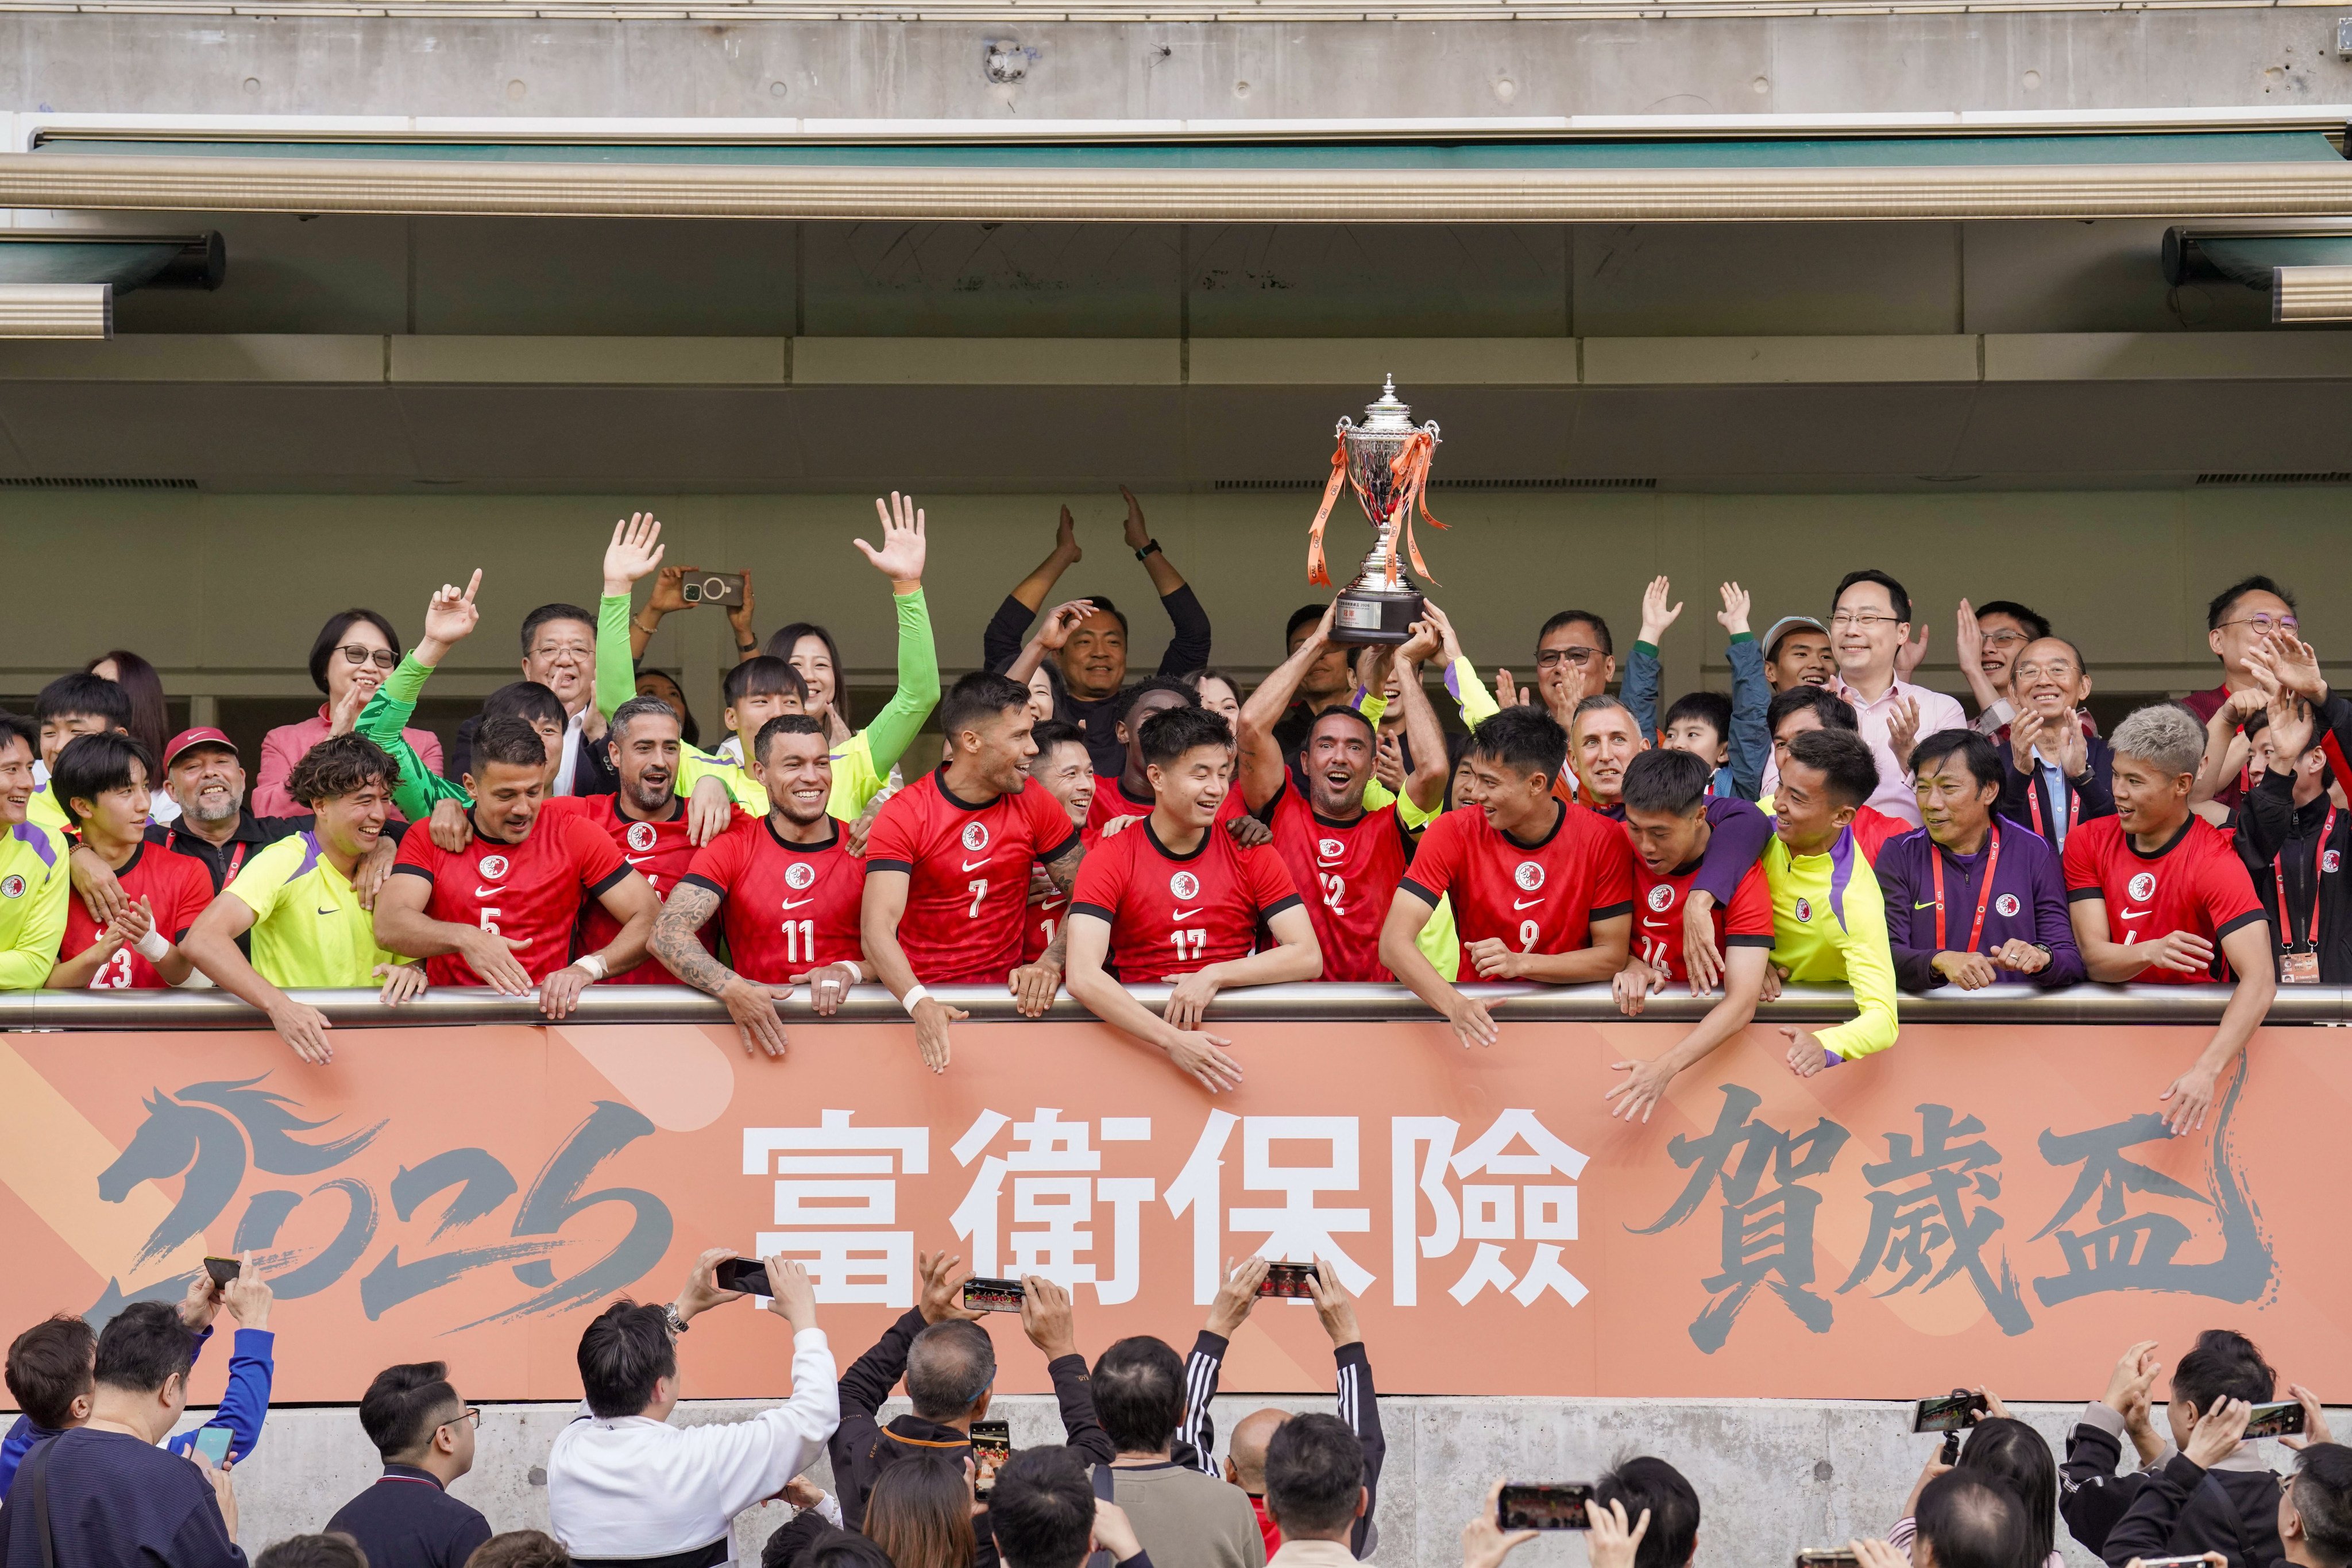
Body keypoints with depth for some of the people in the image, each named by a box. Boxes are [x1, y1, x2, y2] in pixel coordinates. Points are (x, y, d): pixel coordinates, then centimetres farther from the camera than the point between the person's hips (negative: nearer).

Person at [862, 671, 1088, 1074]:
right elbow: (878, 926, -18)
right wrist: (919, 1003, -35)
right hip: (924, 1000, -3)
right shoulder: (902, 816, -7)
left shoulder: (1035, 805, 4)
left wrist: (1050, 963, -13)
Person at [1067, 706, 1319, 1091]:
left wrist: (1214, 976, -16)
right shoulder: (1109, 859, -1)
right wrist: (1172, 1040, -27)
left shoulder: (1252, 854, 7)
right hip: (1142, 1028, -2)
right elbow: (1083, 976, -16)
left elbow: (1308, 957, -1)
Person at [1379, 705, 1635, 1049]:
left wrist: (1519, 963, -20)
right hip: (1482, 1005, 1)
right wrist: (1456, 1005, -35)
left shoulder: (1604, 839, -7)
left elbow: (1613, 956, -4)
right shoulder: (1454, 833, -8)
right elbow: (1394, 942, -17)